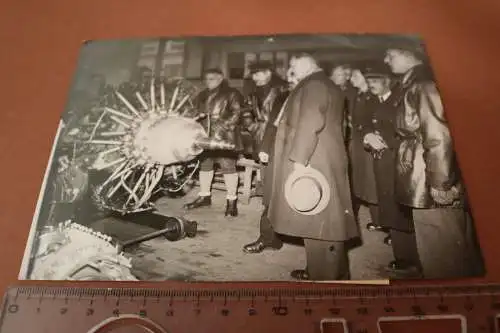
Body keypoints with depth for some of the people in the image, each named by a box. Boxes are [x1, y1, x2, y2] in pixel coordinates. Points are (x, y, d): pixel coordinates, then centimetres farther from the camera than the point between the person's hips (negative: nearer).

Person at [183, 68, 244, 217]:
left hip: (225, 136, -6)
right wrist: (197, 116, 5)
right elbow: (197, 113, 26)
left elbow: (236, 114, -7)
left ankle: (232, 201, -1)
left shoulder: (231, 94, 0)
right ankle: (204, 196, 23)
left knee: (227, 166, -7)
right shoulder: (202, 95, 18)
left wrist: (223, 127, -17)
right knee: (204, 164, 10)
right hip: (205, 135, 6)